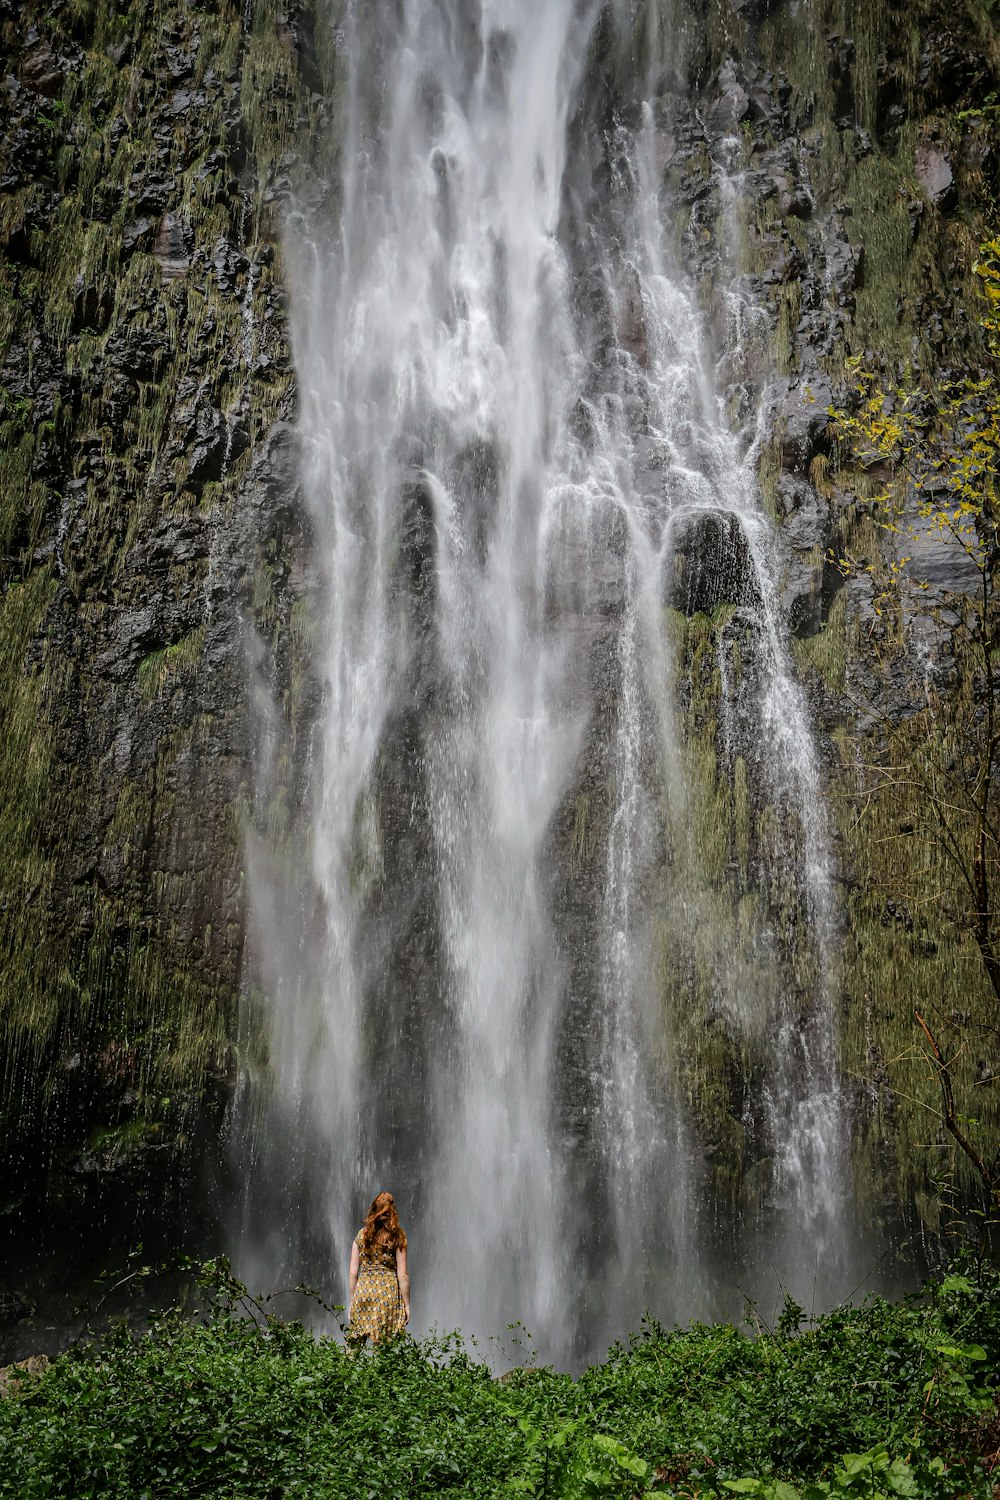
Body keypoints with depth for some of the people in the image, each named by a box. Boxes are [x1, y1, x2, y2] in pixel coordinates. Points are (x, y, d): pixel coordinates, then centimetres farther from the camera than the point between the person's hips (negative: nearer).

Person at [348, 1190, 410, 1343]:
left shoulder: (361, 1235, 5)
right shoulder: (397, 1237, -2)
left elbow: (353, 1273, 6)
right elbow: (402, 1274, -4)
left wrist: (352, 1299, 16)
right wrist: (406, 1304, 3)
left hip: (363, 1291, 2)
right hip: (388, 1292, -2)